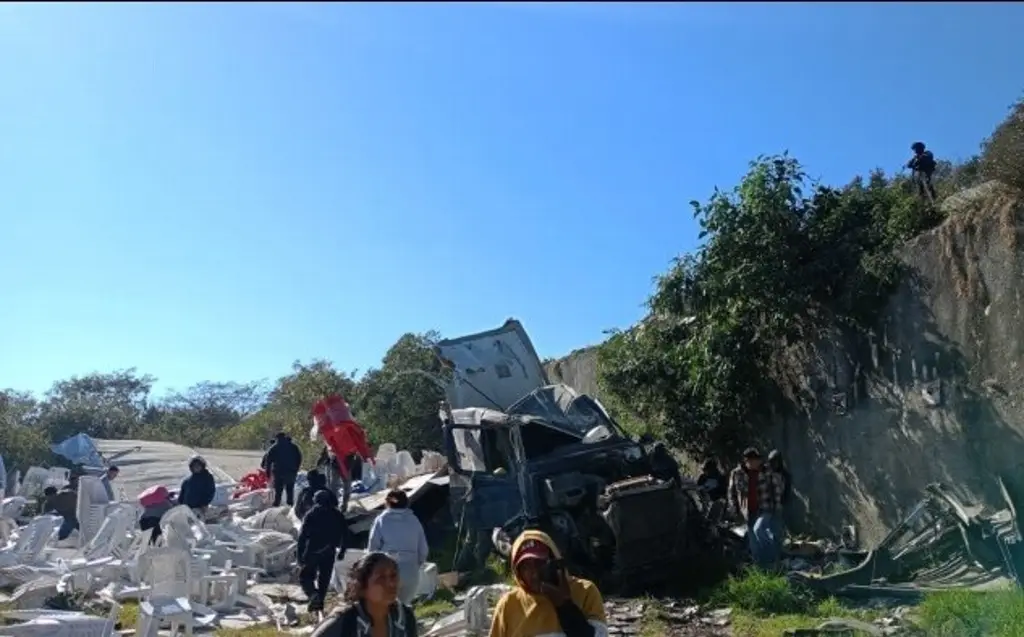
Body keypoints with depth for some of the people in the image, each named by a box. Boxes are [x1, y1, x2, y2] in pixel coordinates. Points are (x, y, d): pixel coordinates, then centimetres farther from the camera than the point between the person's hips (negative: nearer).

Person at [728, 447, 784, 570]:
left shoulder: (767, 471, -6)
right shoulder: (736, 474, -6)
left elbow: (777, 487, 4)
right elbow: (732, 493, 6)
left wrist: (777, 506, 2)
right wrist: (736, 510, 4)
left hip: (765, 510, -2)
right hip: (749, 513, 3)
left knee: (758, 529, -28)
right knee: (755, 546, 8)